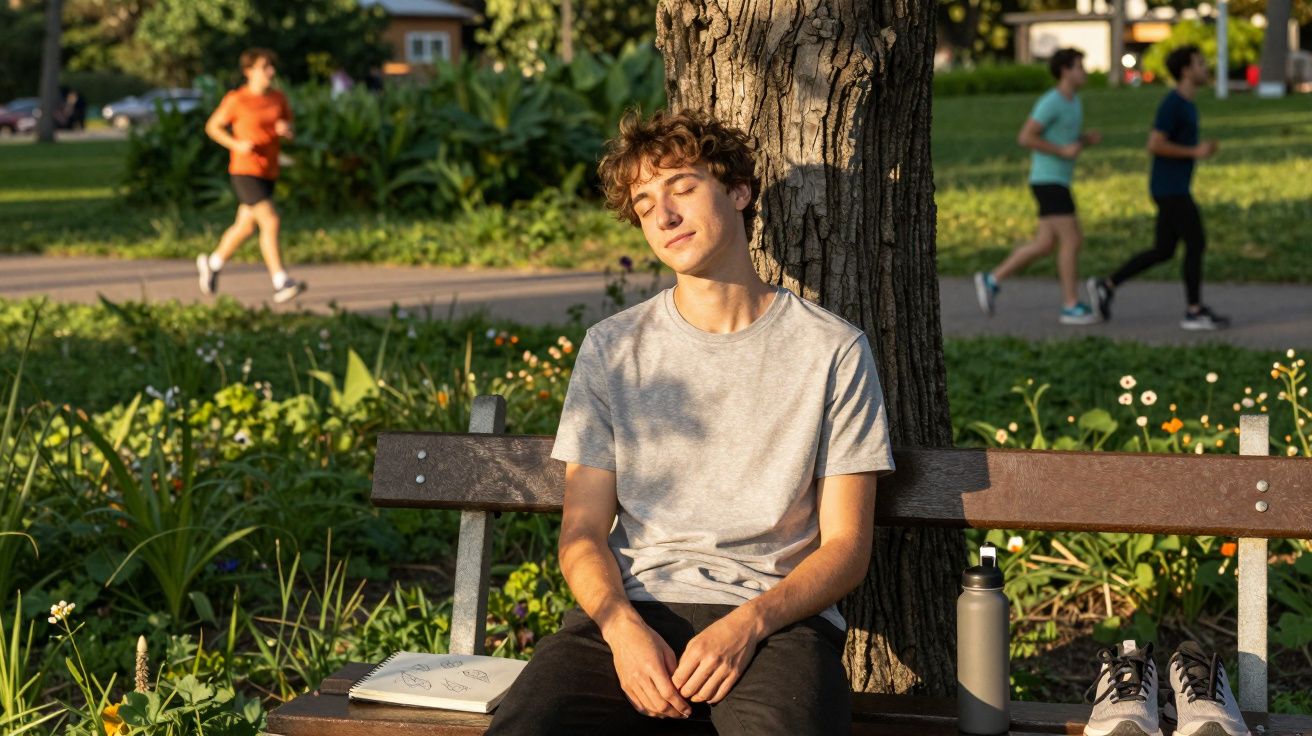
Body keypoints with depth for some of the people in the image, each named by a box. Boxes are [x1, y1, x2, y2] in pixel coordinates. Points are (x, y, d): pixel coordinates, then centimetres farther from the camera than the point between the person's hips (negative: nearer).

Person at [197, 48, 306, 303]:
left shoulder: (278, 98, 6)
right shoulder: (236, 100, -9)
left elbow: (289, 129, 16)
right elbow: (212, 126, 0)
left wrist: (285, 129, -9)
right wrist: (237, 144, -15)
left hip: (269, 172, 7)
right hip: (245, 170, -7)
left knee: (245, 227, 17)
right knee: (270, 222, -19)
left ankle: (212, 263, 40)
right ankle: (281, 283, -19)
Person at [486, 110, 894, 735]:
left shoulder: (833, 351, 7)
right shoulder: (611, 348, 13)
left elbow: (846, 546, 4)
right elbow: (582, 531, 9)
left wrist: (750, 623, -14)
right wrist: (623, 627, -12)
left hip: (777, 615, -2)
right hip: (633, 607, 2)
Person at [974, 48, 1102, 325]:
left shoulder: (1073, 101, 15)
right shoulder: (1050, 102, -16)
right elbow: (1025, 138, -19)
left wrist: (1089, 139, 5)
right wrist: (1063, 151, -20)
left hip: (1056, 182, 10)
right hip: (1049, 182, -10)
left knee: (1045, 245, 9)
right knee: (1072, 241, -10)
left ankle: (992, 281, 15)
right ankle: (1071, 307, -5)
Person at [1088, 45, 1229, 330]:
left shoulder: (1185, 104, 15)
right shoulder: (1171, 103, -14)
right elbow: (1154, 145, -19)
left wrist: (1201, 149, 9)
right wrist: (1195, 152, -15)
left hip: (1173, 190, 9)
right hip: (1171, 190, -9)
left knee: (1163, 251, 9)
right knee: (1196, 243, -5)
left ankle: (1107, 285, 11)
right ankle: (1194, 311, 1)